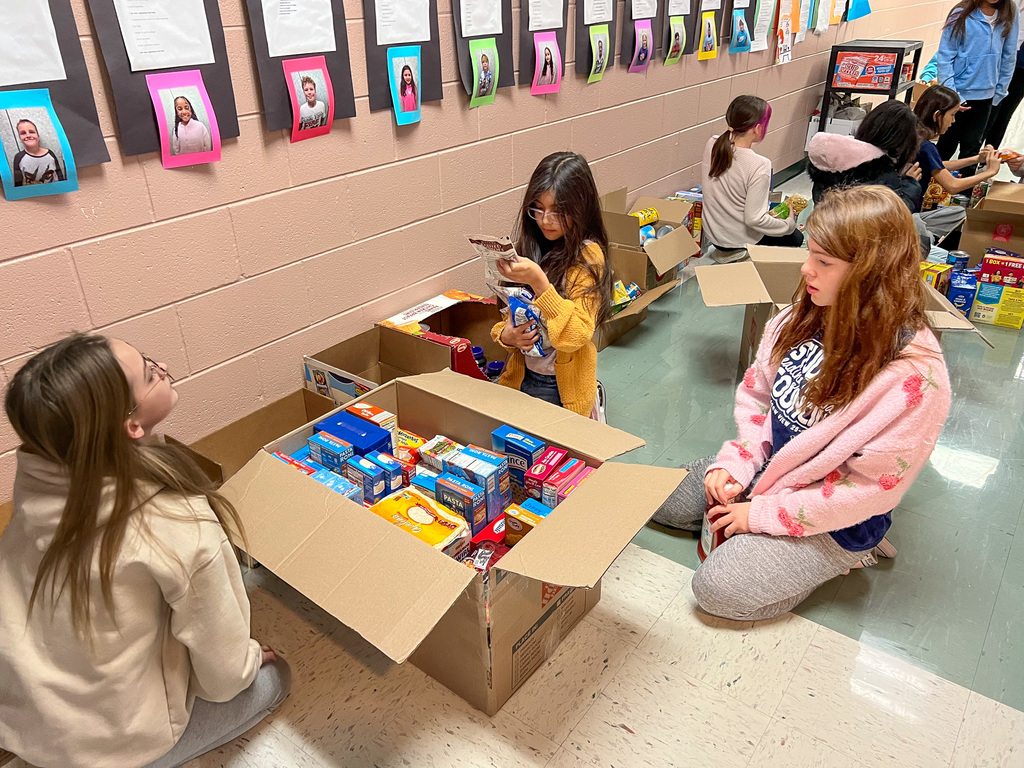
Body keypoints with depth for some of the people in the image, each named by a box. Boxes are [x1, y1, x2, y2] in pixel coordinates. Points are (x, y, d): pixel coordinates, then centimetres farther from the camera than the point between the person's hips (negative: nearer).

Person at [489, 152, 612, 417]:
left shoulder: (587, 257, -16)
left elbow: (576, 336, -25)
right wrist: (506, 335, -12)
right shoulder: (529, 248, 1)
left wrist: (538, 282, -34)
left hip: (562, 385, -6)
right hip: (523, 374, 6)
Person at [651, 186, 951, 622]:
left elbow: (869, 487, -24)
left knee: (718, 588, -14)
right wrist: (734, 463, -12)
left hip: (831, 515, -6)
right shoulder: (806, 315, -9)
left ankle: (844, 555, 6)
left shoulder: (914, 375, -29)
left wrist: (762, 513, -19)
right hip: (770, 467, 7)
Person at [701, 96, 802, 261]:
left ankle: (722, 249, 19)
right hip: (739, 239, -5)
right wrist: (789, 224, -11)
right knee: (796, 238, 25)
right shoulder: (759, 166, -30)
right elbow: (754, 219, -27)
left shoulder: (711, 145, -13)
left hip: (711, 233, 5)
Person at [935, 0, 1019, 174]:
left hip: (985, 96, 3)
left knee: (971, 147, 10)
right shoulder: (962, 15, -10)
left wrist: (998, 94, 4)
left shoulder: (1009, 14, 1)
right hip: (958, 93, -3)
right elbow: (944, 57, -10)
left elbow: (1008, 58, 6)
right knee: (947, 146, 9)